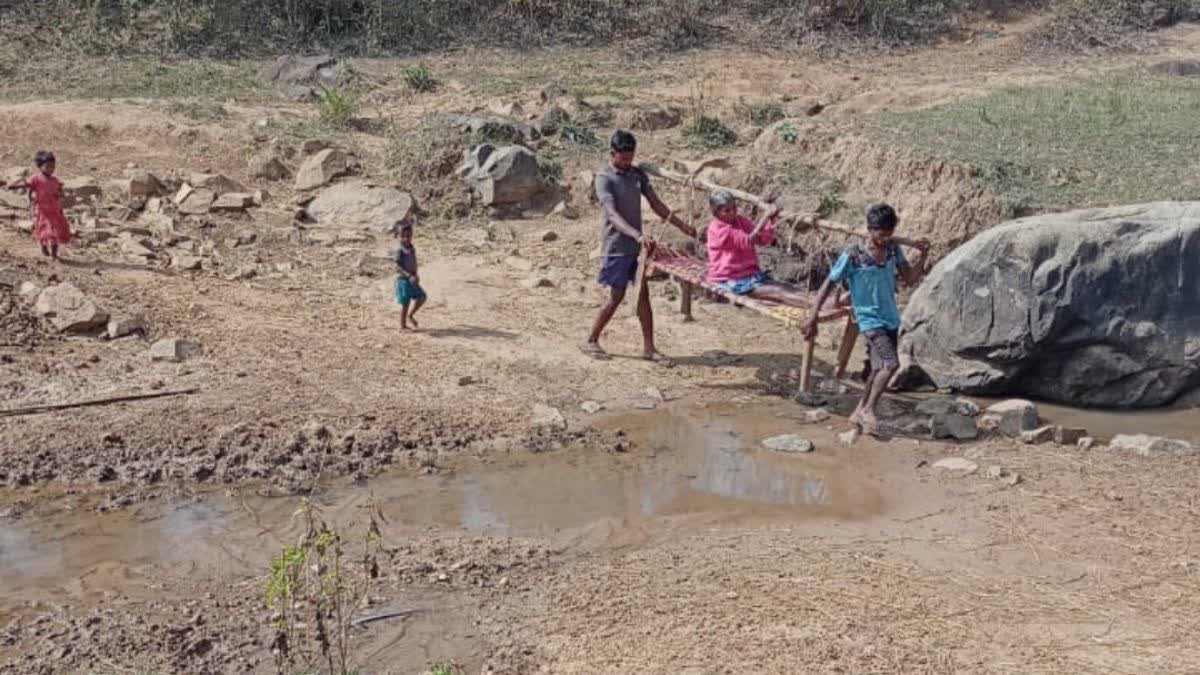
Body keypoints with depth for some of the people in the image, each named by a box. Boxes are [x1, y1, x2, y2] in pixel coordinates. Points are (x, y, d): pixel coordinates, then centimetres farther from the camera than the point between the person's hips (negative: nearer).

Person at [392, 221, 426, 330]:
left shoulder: (412, 248, 7)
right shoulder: (400, 250, -17)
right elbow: (398, 267, -21)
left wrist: (416, 275, 4)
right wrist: (409, 276, -27)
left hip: (412, 279, 7)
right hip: (403, 280, -7)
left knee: (421, 297, 6)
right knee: (405, 303, 0)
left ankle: (410, 315, 24)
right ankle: (403, 325, 12)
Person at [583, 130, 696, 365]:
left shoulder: (638, 174, 7)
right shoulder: (604, 178, -14)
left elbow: (656, 204, 11)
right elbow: (613, 215, -25)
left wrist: (682, 225, 4)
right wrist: (639, 236, -38)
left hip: (636, 246, 6)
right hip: (616, 247, -6)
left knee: (643, 294, 5)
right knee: (616, 297, -2)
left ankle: (648, 347, 11)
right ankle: (591, 341, 14)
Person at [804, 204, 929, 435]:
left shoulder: (893, 249, -1)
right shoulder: (852, 255, -16)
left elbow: (911, 279, 4)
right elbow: (829, 285, -10)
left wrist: (923, 255, -13)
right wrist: (813, 317, -10)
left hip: (891, 318, 6)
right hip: (870, 319, -6)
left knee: (879, 368, 14)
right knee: (890, 363, -20)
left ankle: (860, 411, 32)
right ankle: (869, 410, -3)